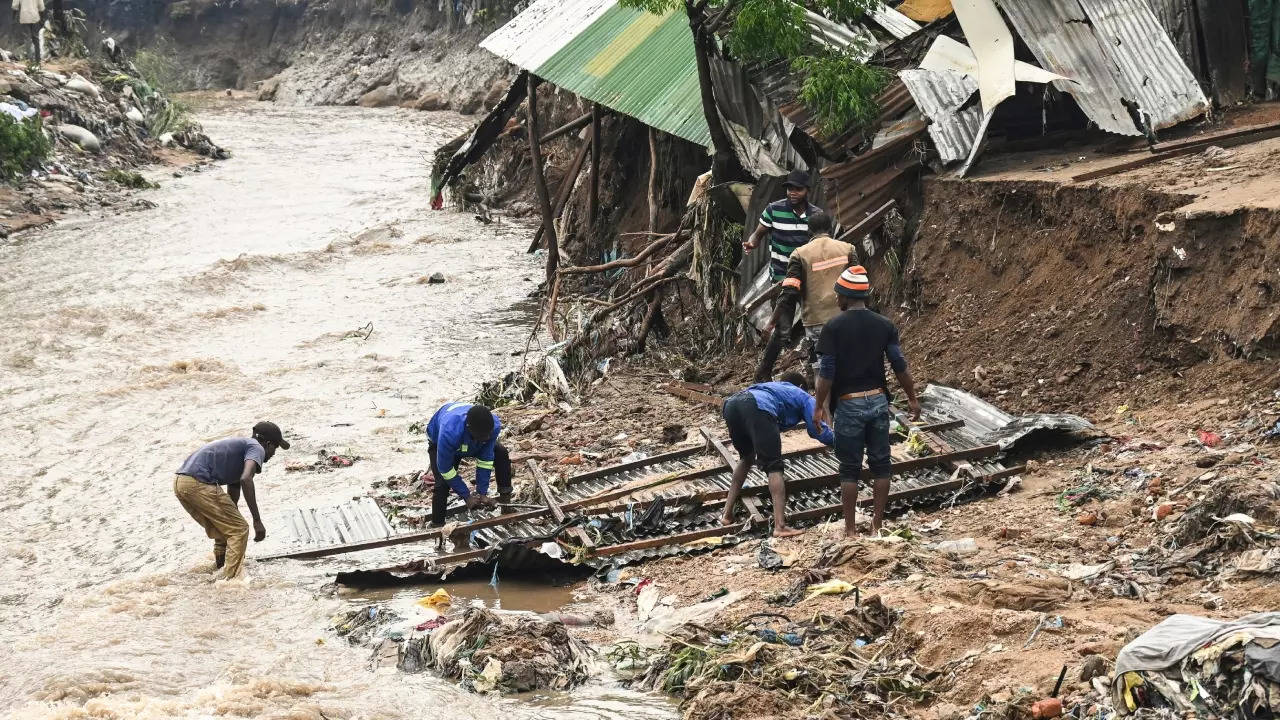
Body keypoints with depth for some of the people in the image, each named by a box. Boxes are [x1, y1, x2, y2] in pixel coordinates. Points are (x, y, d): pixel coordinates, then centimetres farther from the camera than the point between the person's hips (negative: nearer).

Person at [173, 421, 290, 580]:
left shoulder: (238, 445, 32)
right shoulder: (256, 448, 4)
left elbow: (232, 499, 38)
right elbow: (246, 479, -17)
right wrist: (257, 521, -18)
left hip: (180, 483, 9)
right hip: (200, 483, -9)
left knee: (223, 531, 25)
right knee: (240, 529, -2)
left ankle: (219, 568, 35)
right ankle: (231, 579, -7)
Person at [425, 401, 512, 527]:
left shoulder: (495, 425, -38)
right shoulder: (449, 432, -50)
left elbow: (485, 460, -24)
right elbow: (445, 469, -35)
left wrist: (482, 493, -23)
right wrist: (467, 496, -29)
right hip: (438, 443, -4)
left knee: (502, 454, -7)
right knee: (442, 483, -22)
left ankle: (505, 498, 10)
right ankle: (437, 525, -9)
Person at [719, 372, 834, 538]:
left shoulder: (772, 386, 45)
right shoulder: (803, 396, 31)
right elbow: (819, 431, 20)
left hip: (731, 404, 6)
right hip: (758, 408, -6)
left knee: (746, 457, 29)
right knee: (774, 467, -4)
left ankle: (727, 514, 27)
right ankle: (780, 526, -18)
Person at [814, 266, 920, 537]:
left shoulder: (834, 327, -8)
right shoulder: (884, 324, 2)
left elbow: (826, 373, -10)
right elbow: (900, 365, 1)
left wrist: (820, 406, -1)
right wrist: (913, 398, 12)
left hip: (848, 404, -3)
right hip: (878, 401, 3)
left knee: (850, 469, 4)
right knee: (881, 465, 10)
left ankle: (850, 529, 7)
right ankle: (877, 525, 12)